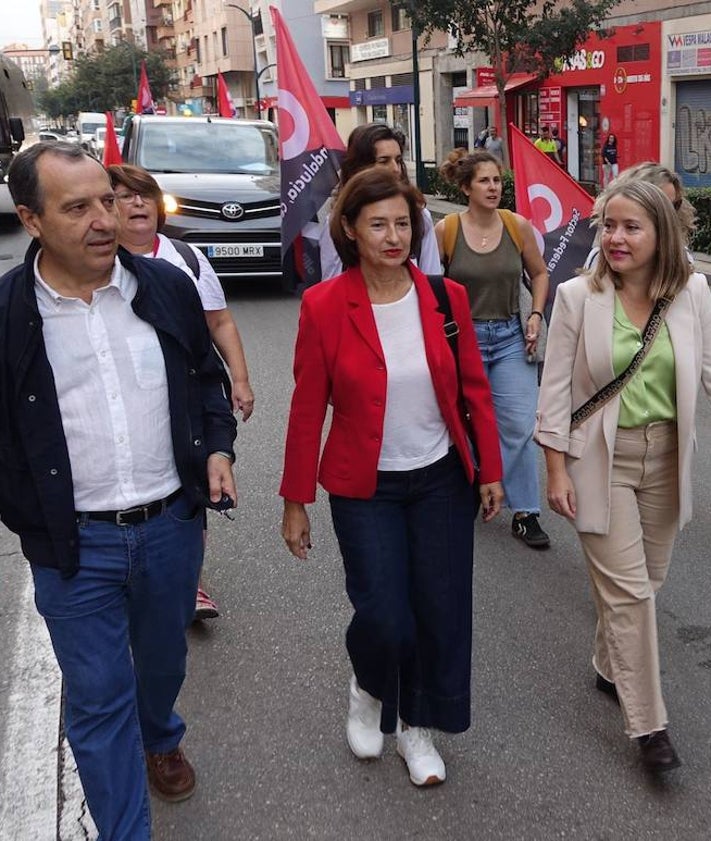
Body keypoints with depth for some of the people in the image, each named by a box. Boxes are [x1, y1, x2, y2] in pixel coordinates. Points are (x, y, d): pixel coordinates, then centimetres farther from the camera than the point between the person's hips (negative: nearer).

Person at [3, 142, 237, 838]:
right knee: (97, 701, 7)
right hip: (74, 544, -3)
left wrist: (217, 448, -1)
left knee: (163, 661, 26)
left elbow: (207, 378, 12)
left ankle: (159, 740, 57)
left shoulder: (167, 287, -2)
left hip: (173, 524, 4)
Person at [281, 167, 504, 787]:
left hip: (442, 480, 3)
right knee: (384, 619, -6)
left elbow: (475, 388, 5)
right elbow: (307, 409, -7)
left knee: (442, 614, 7)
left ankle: (417, 725, 34)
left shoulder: (447, 298, -4)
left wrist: (490, 469, 4)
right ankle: (368, 689, 32)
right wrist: (296, 501, -3)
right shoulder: (324, 306, -11)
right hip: (365, 489, -2)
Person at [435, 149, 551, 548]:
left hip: (511, 339, 2)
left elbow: (540, 273, 13)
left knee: (521, 426, -3)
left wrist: (536, 314, 1)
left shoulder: (519, 226, -2)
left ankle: (525, 512, 9)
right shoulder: (445, 230, -8)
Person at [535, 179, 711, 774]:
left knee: (643, 581, 16)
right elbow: (556, 389, -6)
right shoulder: (577, 297, -9)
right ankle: (649, 725, 10)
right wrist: (557, 469, -8)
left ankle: (610, 669, 42)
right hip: (601, 458, -3)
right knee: (627, 590, -2)